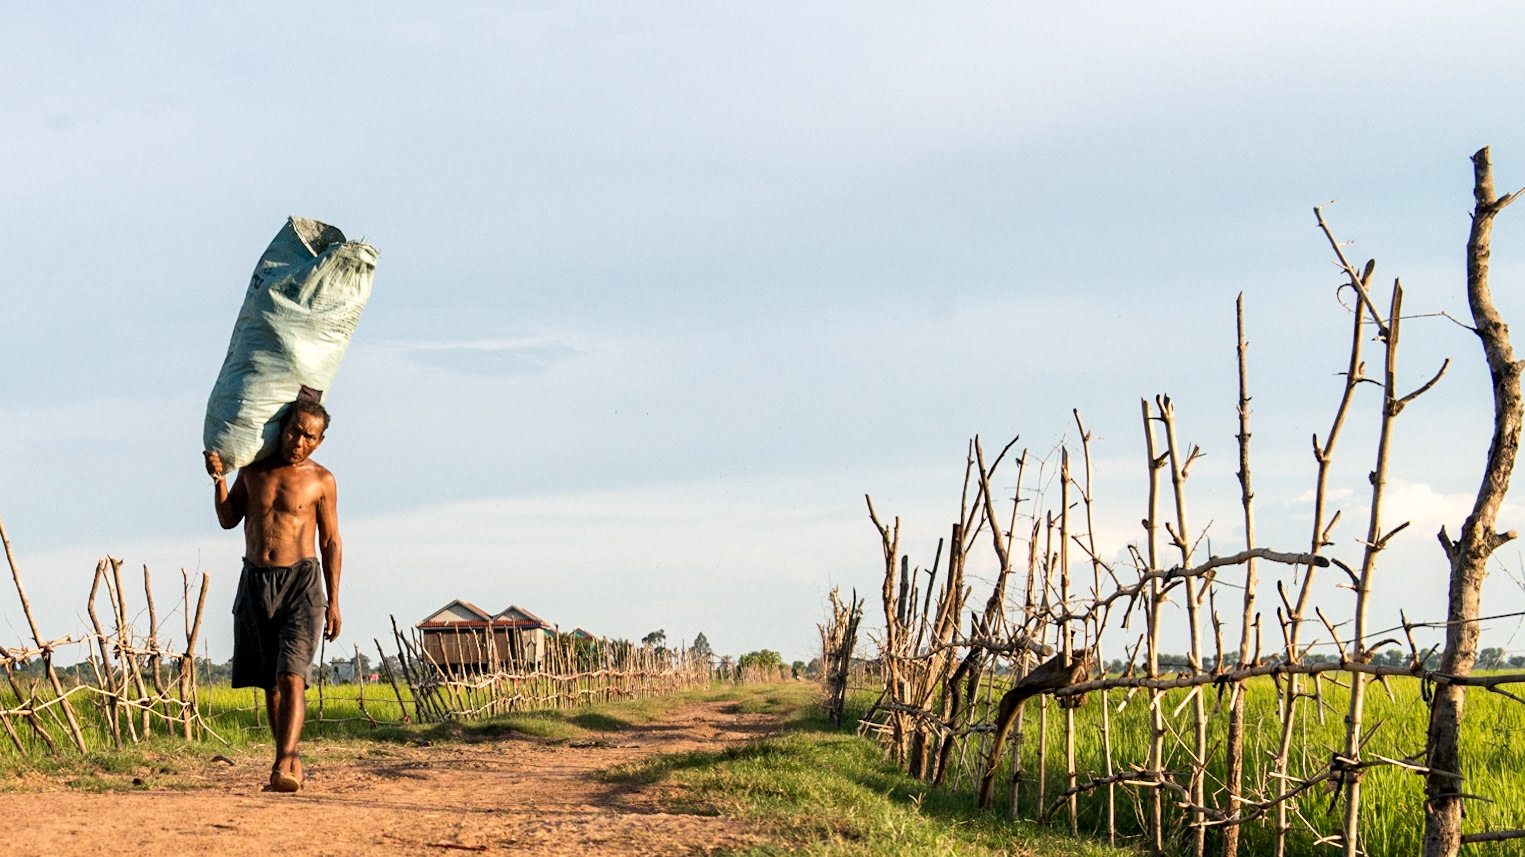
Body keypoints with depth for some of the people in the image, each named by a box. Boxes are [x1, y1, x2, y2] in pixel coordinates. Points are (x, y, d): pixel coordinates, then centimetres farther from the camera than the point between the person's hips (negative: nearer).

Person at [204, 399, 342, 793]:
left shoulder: (321, 480, 0)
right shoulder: (254, 467, 8)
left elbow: (331, 543, 4)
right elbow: (228, 520, 10)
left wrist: (333, 601, 0)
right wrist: (219, 479, -6)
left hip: (300, 583, -4)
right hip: (255, 583, 4)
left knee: (291, 676, -18)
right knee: (270, 682, 9)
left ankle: (283, 767, -28)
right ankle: (291, 758, 20)